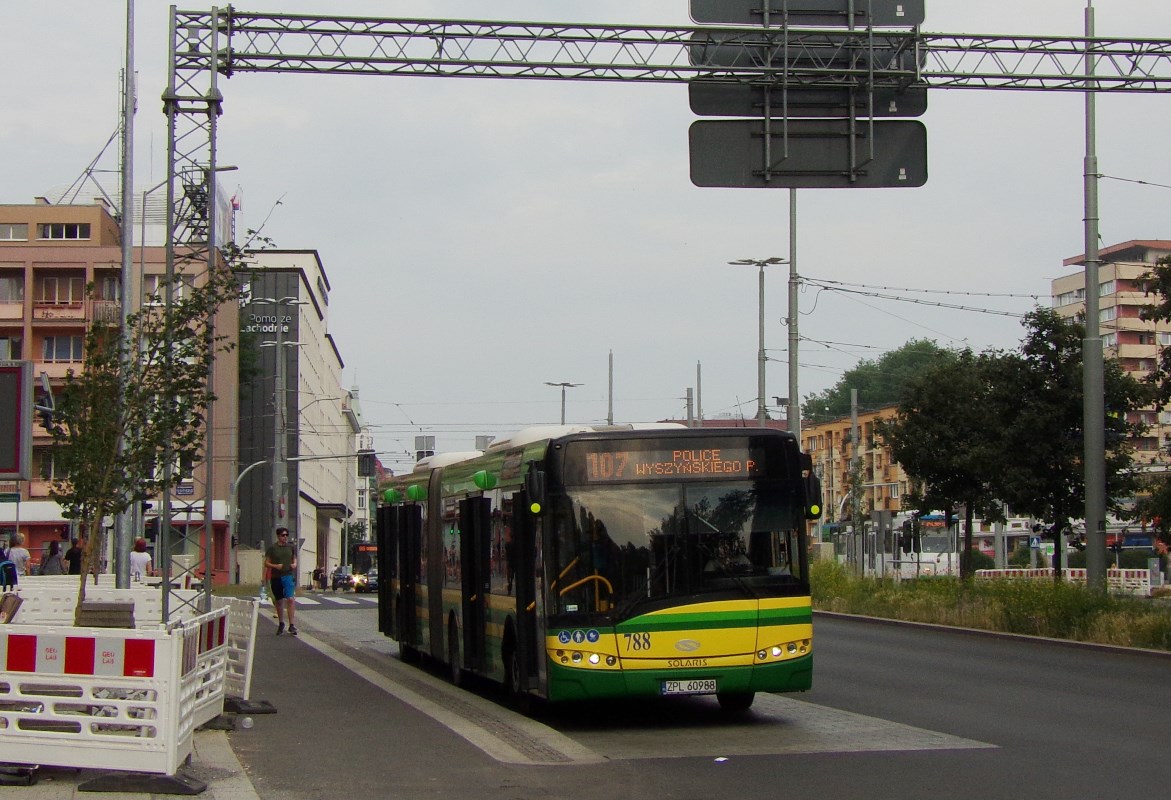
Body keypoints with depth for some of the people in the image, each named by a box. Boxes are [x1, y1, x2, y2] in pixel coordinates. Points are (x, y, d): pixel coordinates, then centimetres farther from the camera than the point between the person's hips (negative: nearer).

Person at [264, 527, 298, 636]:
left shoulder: (291, 547, 7)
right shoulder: (272, 548, 1)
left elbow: (294, 559, 20)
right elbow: (266, 563, 2)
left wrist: (294, 564, -2)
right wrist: (275, 566, -15)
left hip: (289, 576, 0)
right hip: (276, 577, 0)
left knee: (290, 599, -16)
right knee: (279, 601, 12)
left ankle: (292, 625, -14)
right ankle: (281, 624, 29)